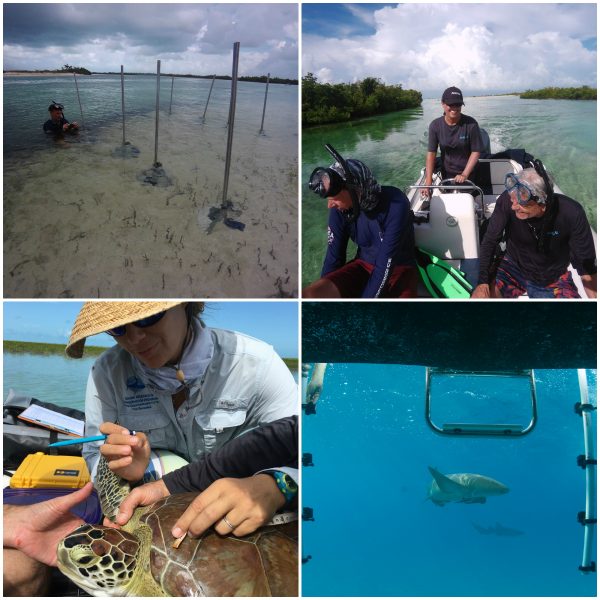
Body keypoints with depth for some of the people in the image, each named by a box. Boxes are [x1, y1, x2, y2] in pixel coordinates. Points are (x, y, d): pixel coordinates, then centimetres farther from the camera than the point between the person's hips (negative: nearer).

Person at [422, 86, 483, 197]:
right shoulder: (435, 125, -12)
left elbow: (476, 151, -13)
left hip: (469, 173, -2)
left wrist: (465, 174, -21)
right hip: (447, 175, 2)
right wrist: (428, 182, -21)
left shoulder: (471, 124, -17)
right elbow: (431, 153, -14)